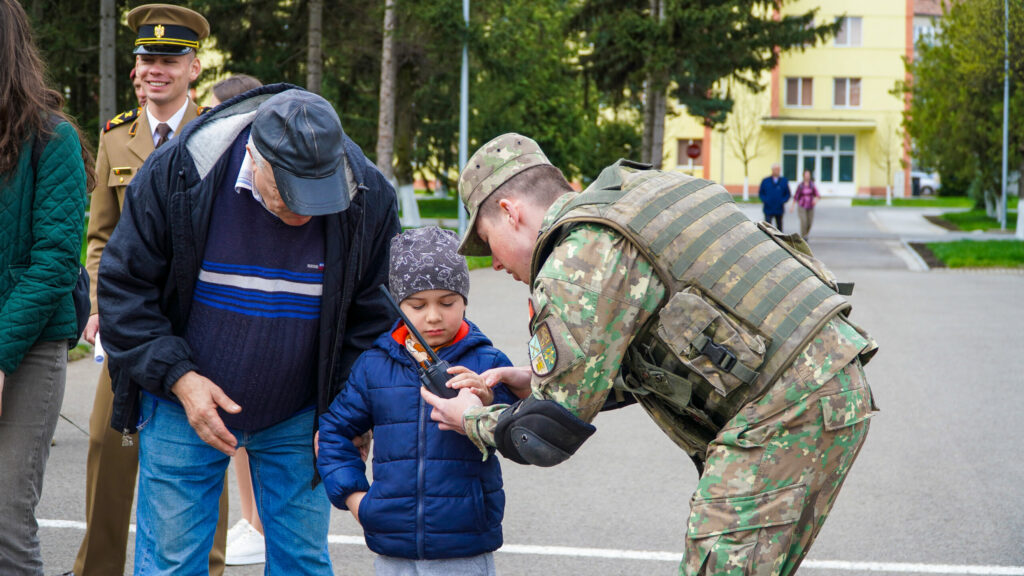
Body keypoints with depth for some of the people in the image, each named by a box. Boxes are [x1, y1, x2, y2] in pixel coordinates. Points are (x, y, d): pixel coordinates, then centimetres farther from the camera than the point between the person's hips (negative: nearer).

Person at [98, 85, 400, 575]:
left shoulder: (370, 198, -14)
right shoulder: (175, 173, -18)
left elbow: (375, 314, 1)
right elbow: (123, 286, -8)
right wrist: (178, 377, -17)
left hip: (299, 420, 1)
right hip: (183, 404, -1)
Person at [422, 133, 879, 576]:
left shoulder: (579, 258, -8)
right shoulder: (631, 205, 22)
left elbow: (551, 433, -8)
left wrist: (473, 422, 12)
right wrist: (538, 379, 25)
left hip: (788, 408, -10)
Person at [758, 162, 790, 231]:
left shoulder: (784, 181, 3)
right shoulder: (765, 181, 2)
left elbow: (787, 194, 8)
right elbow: (760, 193, 8)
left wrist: (783, 201, -8)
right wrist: (764, 200, -8)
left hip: (779, 209, 1)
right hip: (768, 209, -1)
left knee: (779, 227, 11)